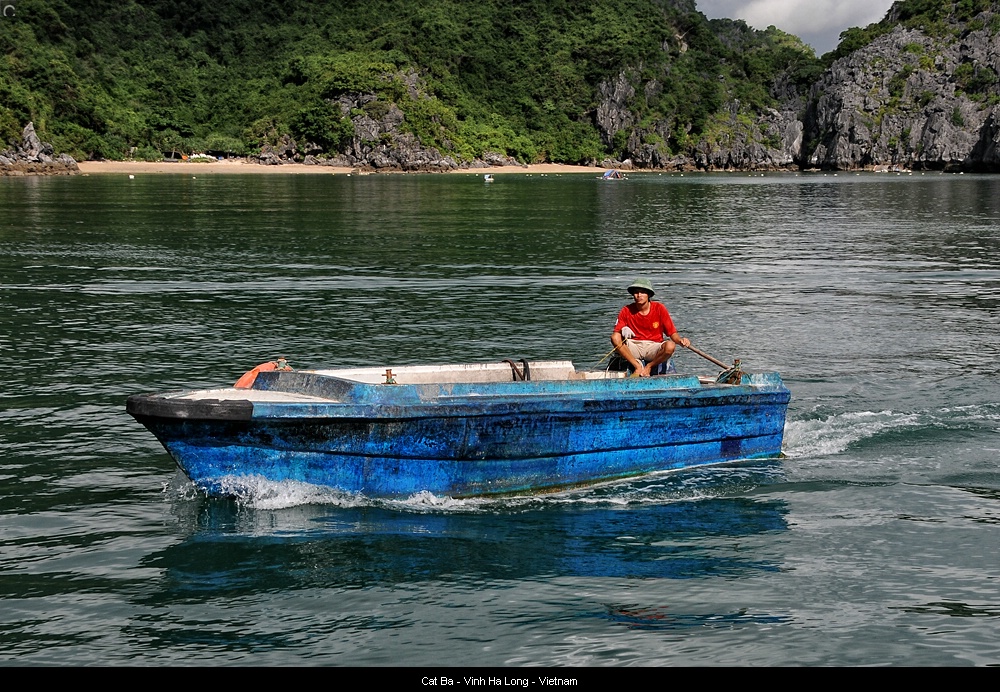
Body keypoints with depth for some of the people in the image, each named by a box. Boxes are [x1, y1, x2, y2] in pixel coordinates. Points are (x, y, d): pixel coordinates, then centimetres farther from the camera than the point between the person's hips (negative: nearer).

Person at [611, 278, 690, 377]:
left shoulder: (659, 309, -3)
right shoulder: (627, 311, -1)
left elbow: (672, 333, -2)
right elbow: (616, 332, -4)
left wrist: (680, 340, -24)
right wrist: (623, 331, -28)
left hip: (653, 347, -1)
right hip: (634, 348, 1)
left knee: (670, 346, -33)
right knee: (615, 338, -27)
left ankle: (649, 367, -8)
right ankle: (638, 367, -18)